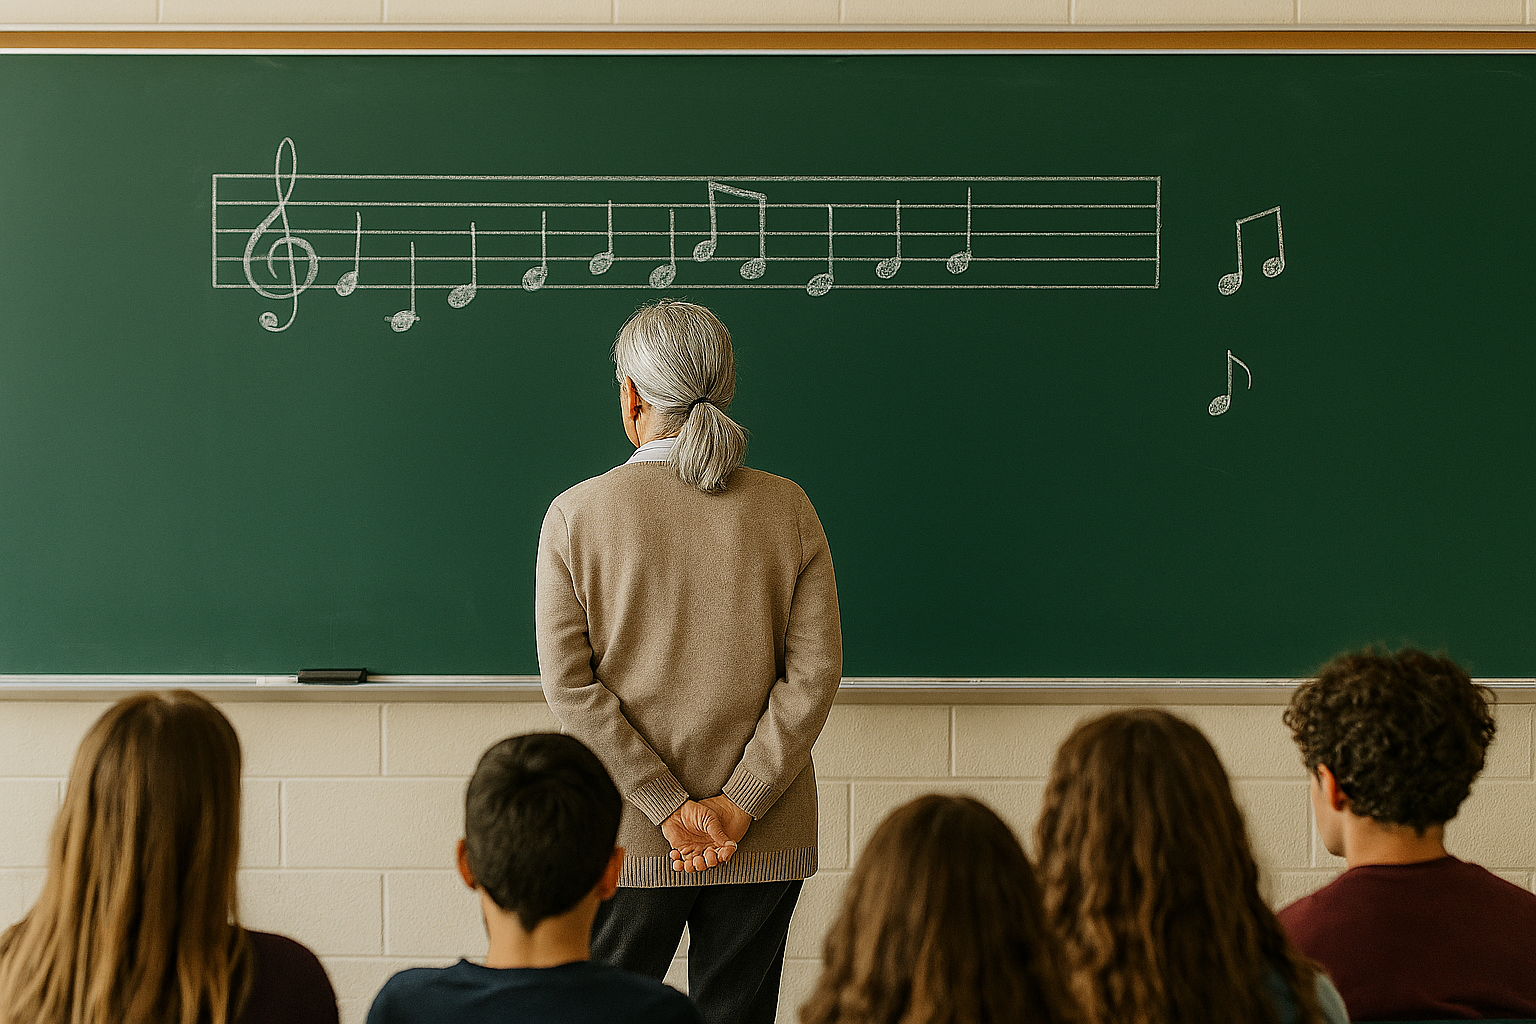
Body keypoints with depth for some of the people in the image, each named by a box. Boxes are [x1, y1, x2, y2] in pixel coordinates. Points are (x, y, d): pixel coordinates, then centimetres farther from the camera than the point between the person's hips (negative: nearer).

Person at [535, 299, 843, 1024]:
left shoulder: (576, 514, -4)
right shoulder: (788, 510, 0)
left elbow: (569, 684, -9)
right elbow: (815, 672, -6)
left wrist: (669, 809, -10)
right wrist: (738, 806, -8)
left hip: (627, 837, -1)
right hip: (765, 843, 2)